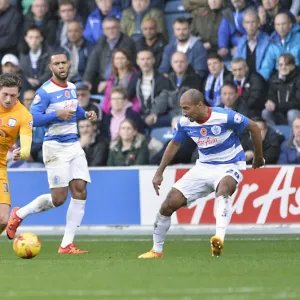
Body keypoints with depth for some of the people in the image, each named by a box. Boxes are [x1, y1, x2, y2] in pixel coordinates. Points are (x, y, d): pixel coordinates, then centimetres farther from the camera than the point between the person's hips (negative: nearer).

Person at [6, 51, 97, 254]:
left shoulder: (72, 88, 11)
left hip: (74, 145, 7)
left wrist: (86, 114, 8)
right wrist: (57, 114, -26)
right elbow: (34, 118, -17)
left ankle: (67, 244, 0)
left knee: (80, 192, -4)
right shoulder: (45, 92, -12)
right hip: (55, 146, -7)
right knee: (58, 199, -8)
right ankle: (19, 214, 17)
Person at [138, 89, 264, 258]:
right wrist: (159, 173, 13)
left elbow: (254, 128, -9)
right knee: (169, 204, -4)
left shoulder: (225, 117, -23)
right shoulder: (184, 122, -7)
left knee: (223, 189, -42)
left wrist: (258, 157, 1)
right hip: (204, 167, 5)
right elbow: (174, 145, 12)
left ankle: (219, 238, -58)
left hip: (229, 166, -5)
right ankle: (156, 251, 15)